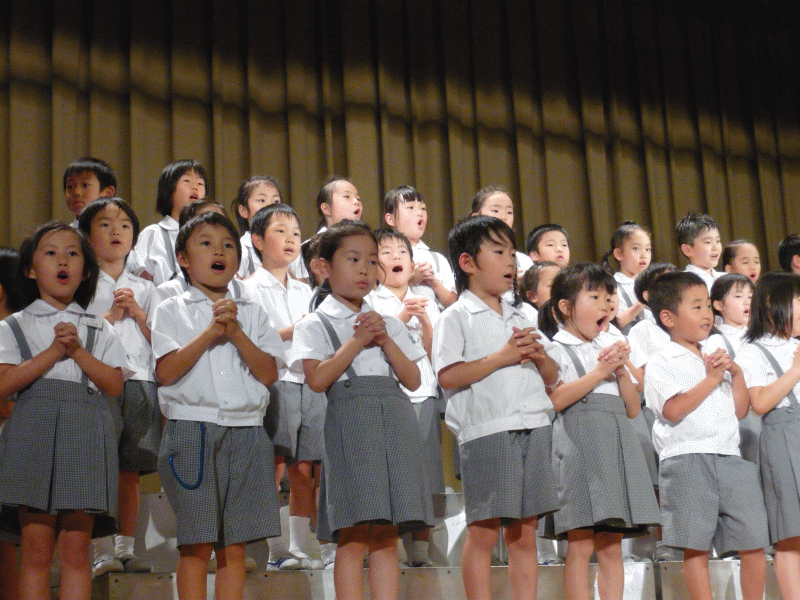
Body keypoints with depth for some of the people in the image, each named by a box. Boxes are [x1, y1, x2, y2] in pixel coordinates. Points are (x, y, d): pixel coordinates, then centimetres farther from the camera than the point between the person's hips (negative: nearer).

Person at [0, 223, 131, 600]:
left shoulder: (98, 329, 19)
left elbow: (114, 385, 5)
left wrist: (77, 350, -6)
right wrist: (55, 351, -7)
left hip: (85, 437, 1)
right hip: (34, 431, -1)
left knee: (76, 550, -2)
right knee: (36, 551, -5)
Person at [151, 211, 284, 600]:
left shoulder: (251, 313, 15)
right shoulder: (172, 311, 8)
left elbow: (269, 374, 3)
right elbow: (166, 372, -6)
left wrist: (236, 332, -8)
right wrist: (210, 333, -9)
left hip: (245, 432, 3)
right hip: (192, 428, -3)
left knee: (234, 545, 5)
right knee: (196, 545, -3)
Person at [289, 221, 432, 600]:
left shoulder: (387, 323, 21)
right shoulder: (315, 324, 7)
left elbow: (413, 379, 12)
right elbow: (318, 379, -9)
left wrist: (386, 341, 0)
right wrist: (358, 341, -6)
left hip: (395, 423, 5)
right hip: (350, 422, -4)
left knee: (387, 537, 4)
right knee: (352, 538, -8)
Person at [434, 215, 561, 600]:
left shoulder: (520, 319, 21)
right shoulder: (457, 318, 1)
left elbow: (552, 378, 23)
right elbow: (448, 377, -13)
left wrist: (540, 355, 1)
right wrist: (502, 357, -13)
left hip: (533, 428, 6)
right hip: (486, 431, -6)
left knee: (524, 533, 8)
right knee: (483, 532, -4)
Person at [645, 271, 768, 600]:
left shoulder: (717, 354, 21)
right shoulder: (661, 363, 3)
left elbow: (740, 410, 19)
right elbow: (673, 410, -14)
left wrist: (736, 373, 5)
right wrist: (711, 379, -6)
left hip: (730, 457, 5)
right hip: (687, 460, -5)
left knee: (754, 543, 3)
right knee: (696, 547, -2)